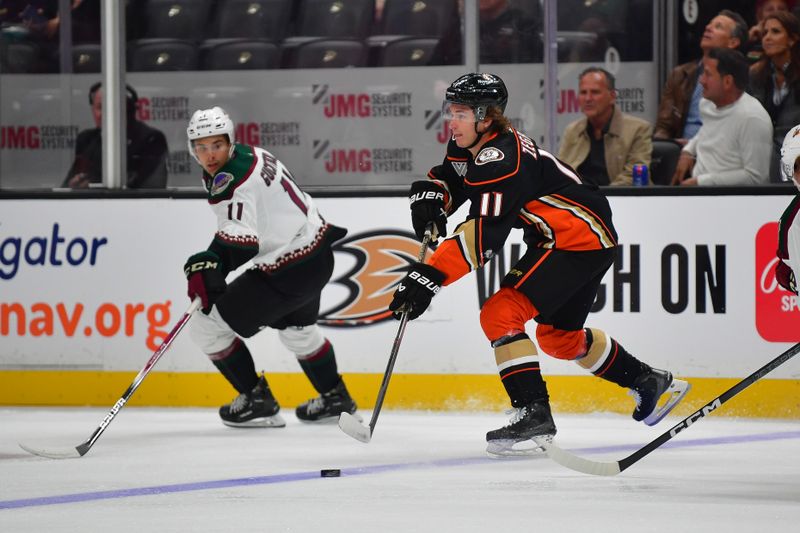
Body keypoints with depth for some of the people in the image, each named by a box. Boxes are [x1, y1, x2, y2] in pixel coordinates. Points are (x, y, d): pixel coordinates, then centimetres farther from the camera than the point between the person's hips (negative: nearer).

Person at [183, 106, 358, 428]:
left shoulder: (231, 180, -24)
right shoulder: (251, 156, 7)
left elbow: (240, 238, -39)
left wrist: (209, 263, -52)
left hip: (286, 273, -10)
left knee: (209, 326, -3)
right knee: (296, 328, 36)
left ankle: (256, 400, 7)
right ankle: (335, 399, 51)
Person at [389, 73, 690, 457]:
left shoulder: (500, 160, -25)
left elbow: (483, 237, -32)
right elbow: (444, 180, 17)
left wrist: (429, 278, -36)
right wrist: (428, 198, -8)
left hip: (582, 238, -11)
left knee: (501, 314, -19)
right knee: (558, 336, 25)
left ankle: (534, 415, -21)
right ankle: (648, 382, 41)